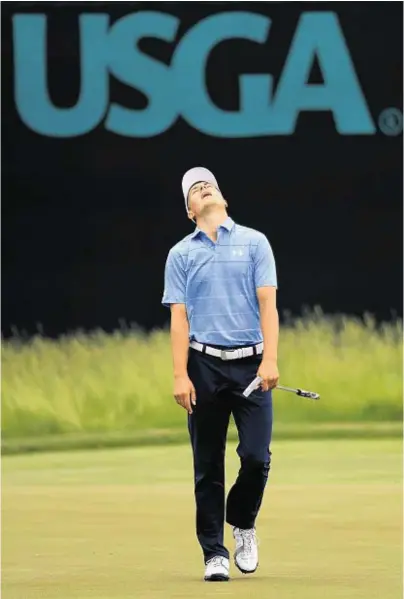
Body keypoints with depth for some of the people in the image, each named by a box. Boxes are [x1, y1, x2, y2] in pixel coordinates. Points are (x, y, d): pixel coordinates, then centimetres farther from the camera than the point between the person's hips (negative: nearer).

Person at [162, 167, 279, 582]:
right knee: (207, 465, 1)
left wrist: (270, 359, -12)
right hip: (205, 364, 1)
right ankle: (214, 553, 9)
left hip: (250, 363, 0)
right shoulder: (181, 253, 9)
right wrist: (180, 376, -6)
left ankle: (242, 524, 19)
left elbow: (267, 303, 0)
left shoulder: (254, 243, 8)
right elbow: (179, 318, 4)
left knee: (256, 455, -9)